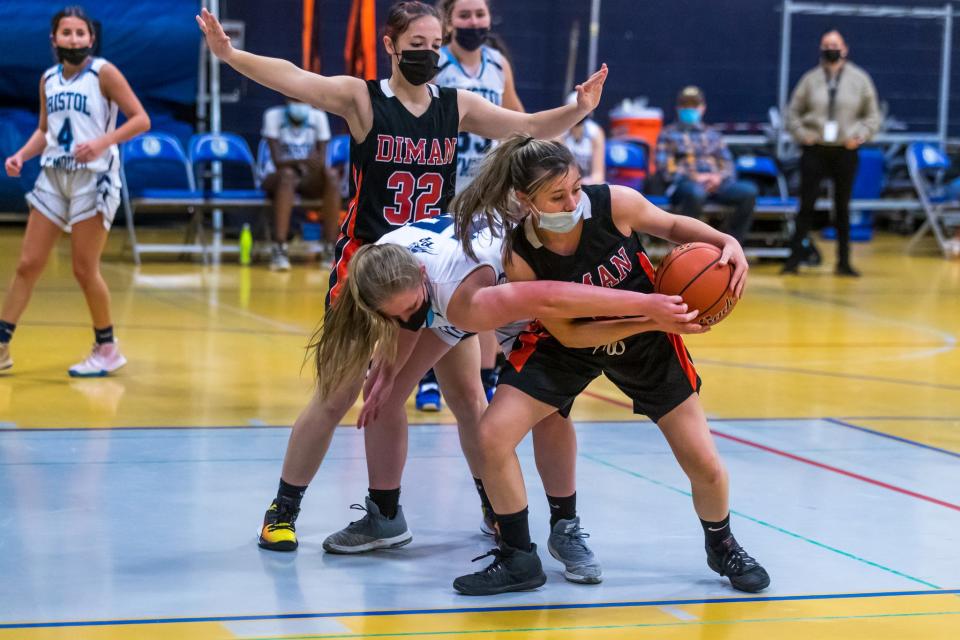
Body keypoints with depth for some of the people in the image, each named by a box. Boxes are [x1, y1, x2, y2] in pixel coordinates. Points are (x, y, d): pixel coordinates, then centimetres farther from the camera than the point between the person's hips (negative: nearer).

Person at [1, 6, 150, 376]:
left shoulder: (103, 73, -7)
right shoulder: (48, 79, 10)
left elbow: (141, 119, -9)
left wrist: (102, 142, -23)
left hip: (93, 179, -5)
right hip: (53, 178, 5)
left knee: (84, 270, -3)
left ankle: (107, 350, 14)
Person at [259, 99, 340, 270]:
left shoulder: (318, 117, -3)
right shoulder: (273, 116, -11)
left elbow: (321, 160, -6)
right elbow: (277, 161, -19)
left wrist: (316, 164, -29)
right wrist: (302, 162, -37)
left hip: (308, 178, 3)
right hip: (276, 177, -3)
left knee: (330, 176, -29)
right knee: (288, 174, -37)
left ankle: (331, 248, -30)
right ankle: (278, 250, -43)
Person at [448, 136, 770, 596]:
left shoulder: (615, 204, -28)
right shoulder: (521, 259, -28)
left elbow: (672, 225, -6)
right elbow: (569, 335, -23)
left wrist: (726, 242, -25)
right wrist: (651, 321, -34)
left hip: (646, 342, 0)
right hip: (566, 348, 0)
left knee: (705, 466, 0)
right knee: (492, 438, -16)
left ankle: (722, 546, 34)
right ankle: (519, 559, 4)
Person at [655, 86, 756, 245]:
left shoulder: (712, 134, 31)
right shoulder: (669, 134, 18)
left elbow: (727, 164, 21)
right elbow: (664, 168, 4)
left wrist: (719, 177, -4)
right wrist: (694, 178, -10)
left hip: (715, 184, 4)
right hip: (684, 183, -4)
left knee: (749, 190, -26)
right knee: (695, 192, -43)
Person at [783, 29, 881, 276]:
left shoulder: (859, 79, 4)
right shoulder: (811, 79, 4)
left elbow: (873, 115, 9)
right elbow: (793, 113, 9)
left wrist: (860, 135, -6)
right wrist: (802, 134, -5)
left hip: (845, 152, 1)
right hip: (814, 151, -1)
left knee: (842, 207, 8)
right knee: (807, 205, -4)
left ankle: (844, 261, 14)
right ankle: (795, 257, 1)